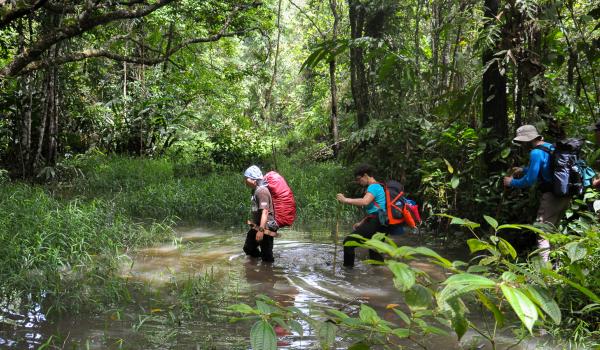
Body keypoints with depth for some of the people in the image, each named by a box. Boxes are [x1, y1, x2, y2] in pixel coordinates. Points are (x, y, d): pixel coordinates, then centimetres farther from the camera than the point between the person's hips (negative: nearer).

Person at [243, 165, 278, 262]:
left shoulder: (262, 191, -20)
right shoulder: (255, 190, 11)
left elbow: (265, 212, -27)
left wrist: (261, 230, -32)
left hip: (266, 227, -11)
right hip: (257, 226, 11)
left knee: (266, 255, -3)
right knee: (248, 248, 21)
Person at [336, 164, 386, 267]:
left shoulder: (373, 186, -10)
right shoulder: (378, 187, 22)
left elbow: (364, 202, -29)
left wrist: (345, 200, -23)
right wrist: (361, 223, 17)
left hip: (374, 223, -11)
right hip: (380, 224, 11)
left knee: (349, 242, -12)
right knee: (375, 252, 18)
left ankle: (347, 267, -12)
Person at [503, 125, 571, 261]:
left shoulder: (536, 153, -16)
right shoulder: (551, 147, 12)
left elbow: (529, 181, -15)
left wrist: (512, 182, -1)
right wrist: (523, 170, 28)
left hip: (552, 196, -9)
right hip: (565, 194, 9)